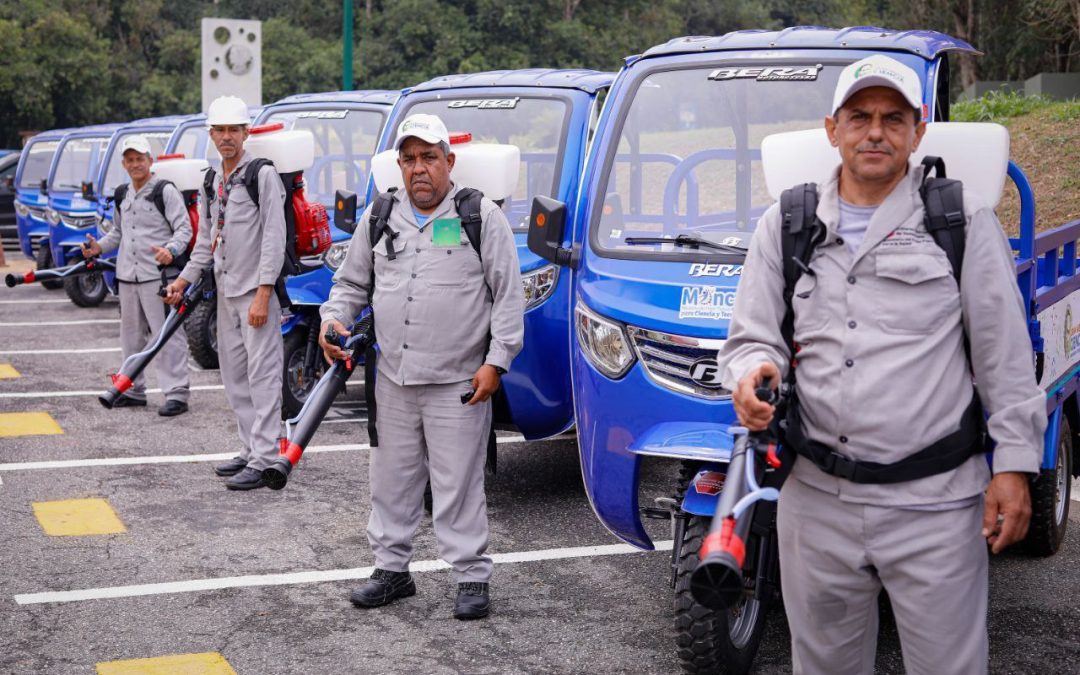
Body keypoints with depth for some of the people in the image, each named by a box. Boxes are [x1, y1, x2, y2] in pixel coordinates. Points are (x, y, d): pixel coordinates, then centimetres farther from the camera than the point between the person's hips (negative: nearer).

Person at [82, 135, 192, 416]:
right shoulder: (122, 195, 17)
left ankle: (176, 393, -7)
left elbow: (184, 229, -8)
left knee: (167, 335, -8)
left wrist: (171, 250, -26)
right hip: (128, 276, 8)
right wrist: (99, 247, 11)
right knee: (131, 335, 14)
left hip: (158, 275, -8)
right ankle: (133, 390, 25)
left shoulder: (165, 191, -5)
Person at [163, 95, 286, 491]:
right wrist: (184, 279, 17)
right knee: (234, 377, 12)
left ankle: (264, 460, -8)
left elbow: (274, 237, -14)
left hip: (256, 293, -9)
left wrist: (263, 293, -19)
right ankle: (252, 450, 21)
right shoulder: (213, 183, 16)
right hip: (226, 292, 9)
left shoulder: (263, 175, -9)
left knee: (262, 376, -9)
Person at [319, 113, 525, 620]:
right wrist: (334, 319, 0)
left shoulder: (482, 217, -2)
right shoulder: (379, 218, 12)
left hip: (458, 384, -5)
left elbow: (509, 296, -3)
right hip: (393, 380, 5)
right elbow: (352, 283, 21)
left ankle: (471, 578, 9)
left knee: (458, 486, -1)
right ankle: (391, 569, 26)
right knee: (391, 481, 13)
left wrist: (496, 360, -11)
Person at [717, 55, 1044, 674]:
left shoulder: (965, 221, 2)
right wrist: (754, 372, -13)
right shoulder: (785, 226, 10)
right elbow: (751, 337, 10)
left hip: (935, 505, -3)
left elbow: (1006, 356, 1)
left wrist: (1014, 464, -4)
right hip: (815, 499, 3)